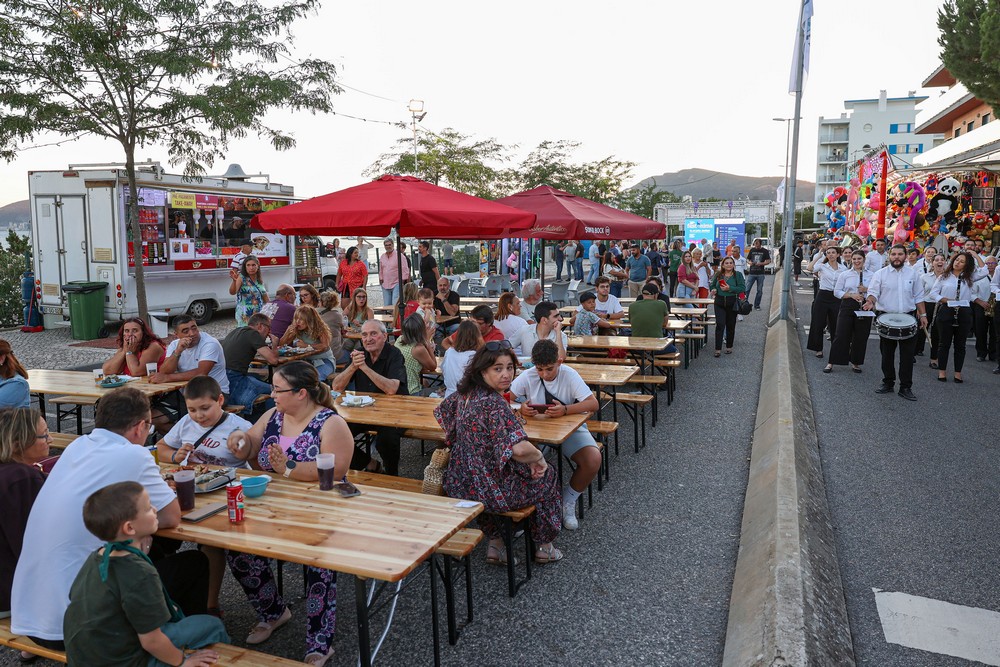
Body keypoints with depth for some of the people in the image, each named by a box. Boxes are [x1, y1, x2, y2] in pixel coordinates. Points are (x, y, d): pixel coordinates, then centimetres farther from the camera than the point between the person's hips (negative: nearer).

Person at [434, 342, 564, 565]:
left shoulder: (464, 394, 0)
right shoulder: (494, 403, -26)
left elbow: (440, 413, 21)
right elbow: (519, 449, -36)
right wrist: (539, 458, -15)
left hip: (461, 486, 7)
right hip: (491, 489, -7)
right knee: (545, 475, 20)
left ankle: (495, 543, 36)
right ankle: (544, 547, 33)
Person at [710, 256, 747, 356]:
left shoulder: (738, 275, 0)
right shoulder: (718, 275, 7)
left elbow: (742, 288, -9)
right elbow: (713, 285, 19)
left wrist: (730, 288, -19)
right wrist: (713, 290, -4)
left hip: (732, 303, -1)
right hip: (719, 303, 1)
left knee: (730, 326, 9)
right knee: (720, 325, -7)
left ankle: (729, 347, 24)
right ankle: (718, 349, -7)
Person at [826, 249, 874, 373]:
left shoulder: (871, 275, 7)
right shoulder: (844, 274, 5)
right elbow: (837, 292, 0)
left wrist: (867, 290, -11)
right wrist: (851, 295, -13)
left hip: (865, 307, 1)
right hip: (848, 306, -1)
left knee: (860, 337, 6)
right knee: (841, 335, -3)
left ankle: (855, 363, 21)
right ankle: (831, 363, 4)